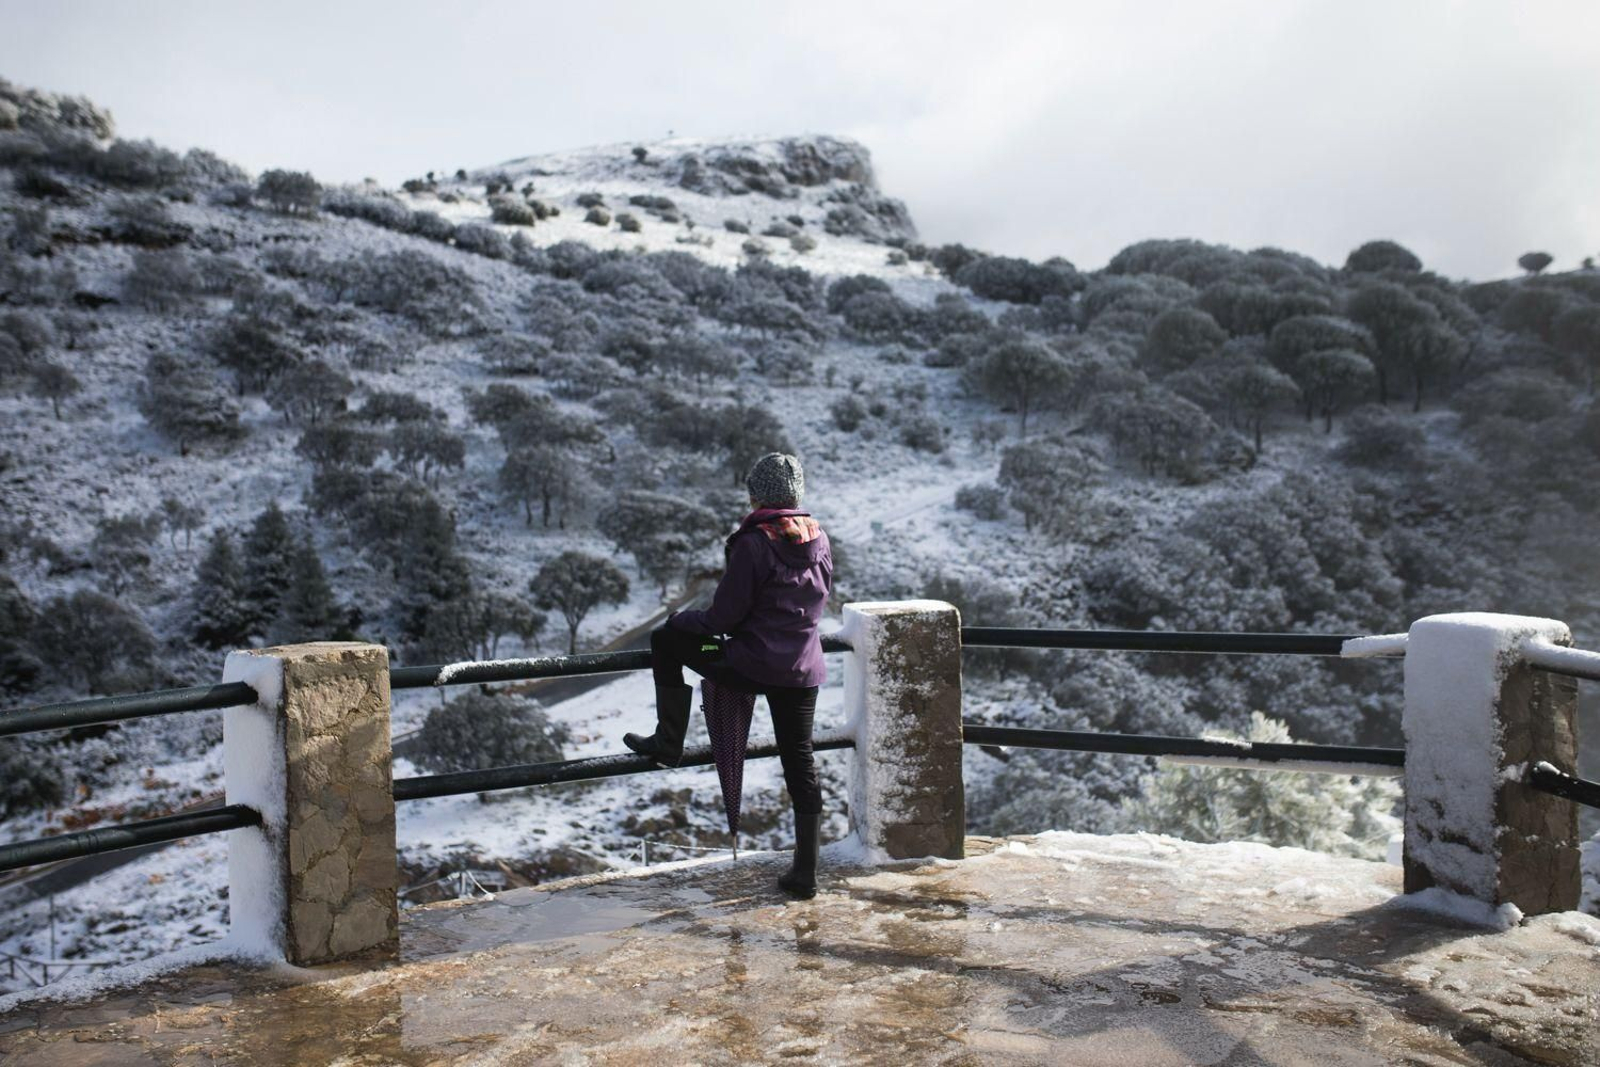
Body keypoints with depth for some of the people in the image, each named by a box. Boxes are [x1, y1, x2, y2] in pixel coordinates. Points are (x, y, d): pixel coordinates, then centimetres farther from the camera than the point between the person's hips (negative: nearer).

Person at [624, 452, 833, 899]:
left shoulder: (753, 542, -13)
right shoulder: (819, 539, 6)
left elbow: (725, 614, -12)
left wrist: (691, 621, 9)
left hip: (751, 667, -6)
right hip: (804, 670, 6)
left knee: (667, 638, 14)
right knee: (800, 764, 12)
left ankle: (669, 741, 22)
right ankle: (805, 873, 16)